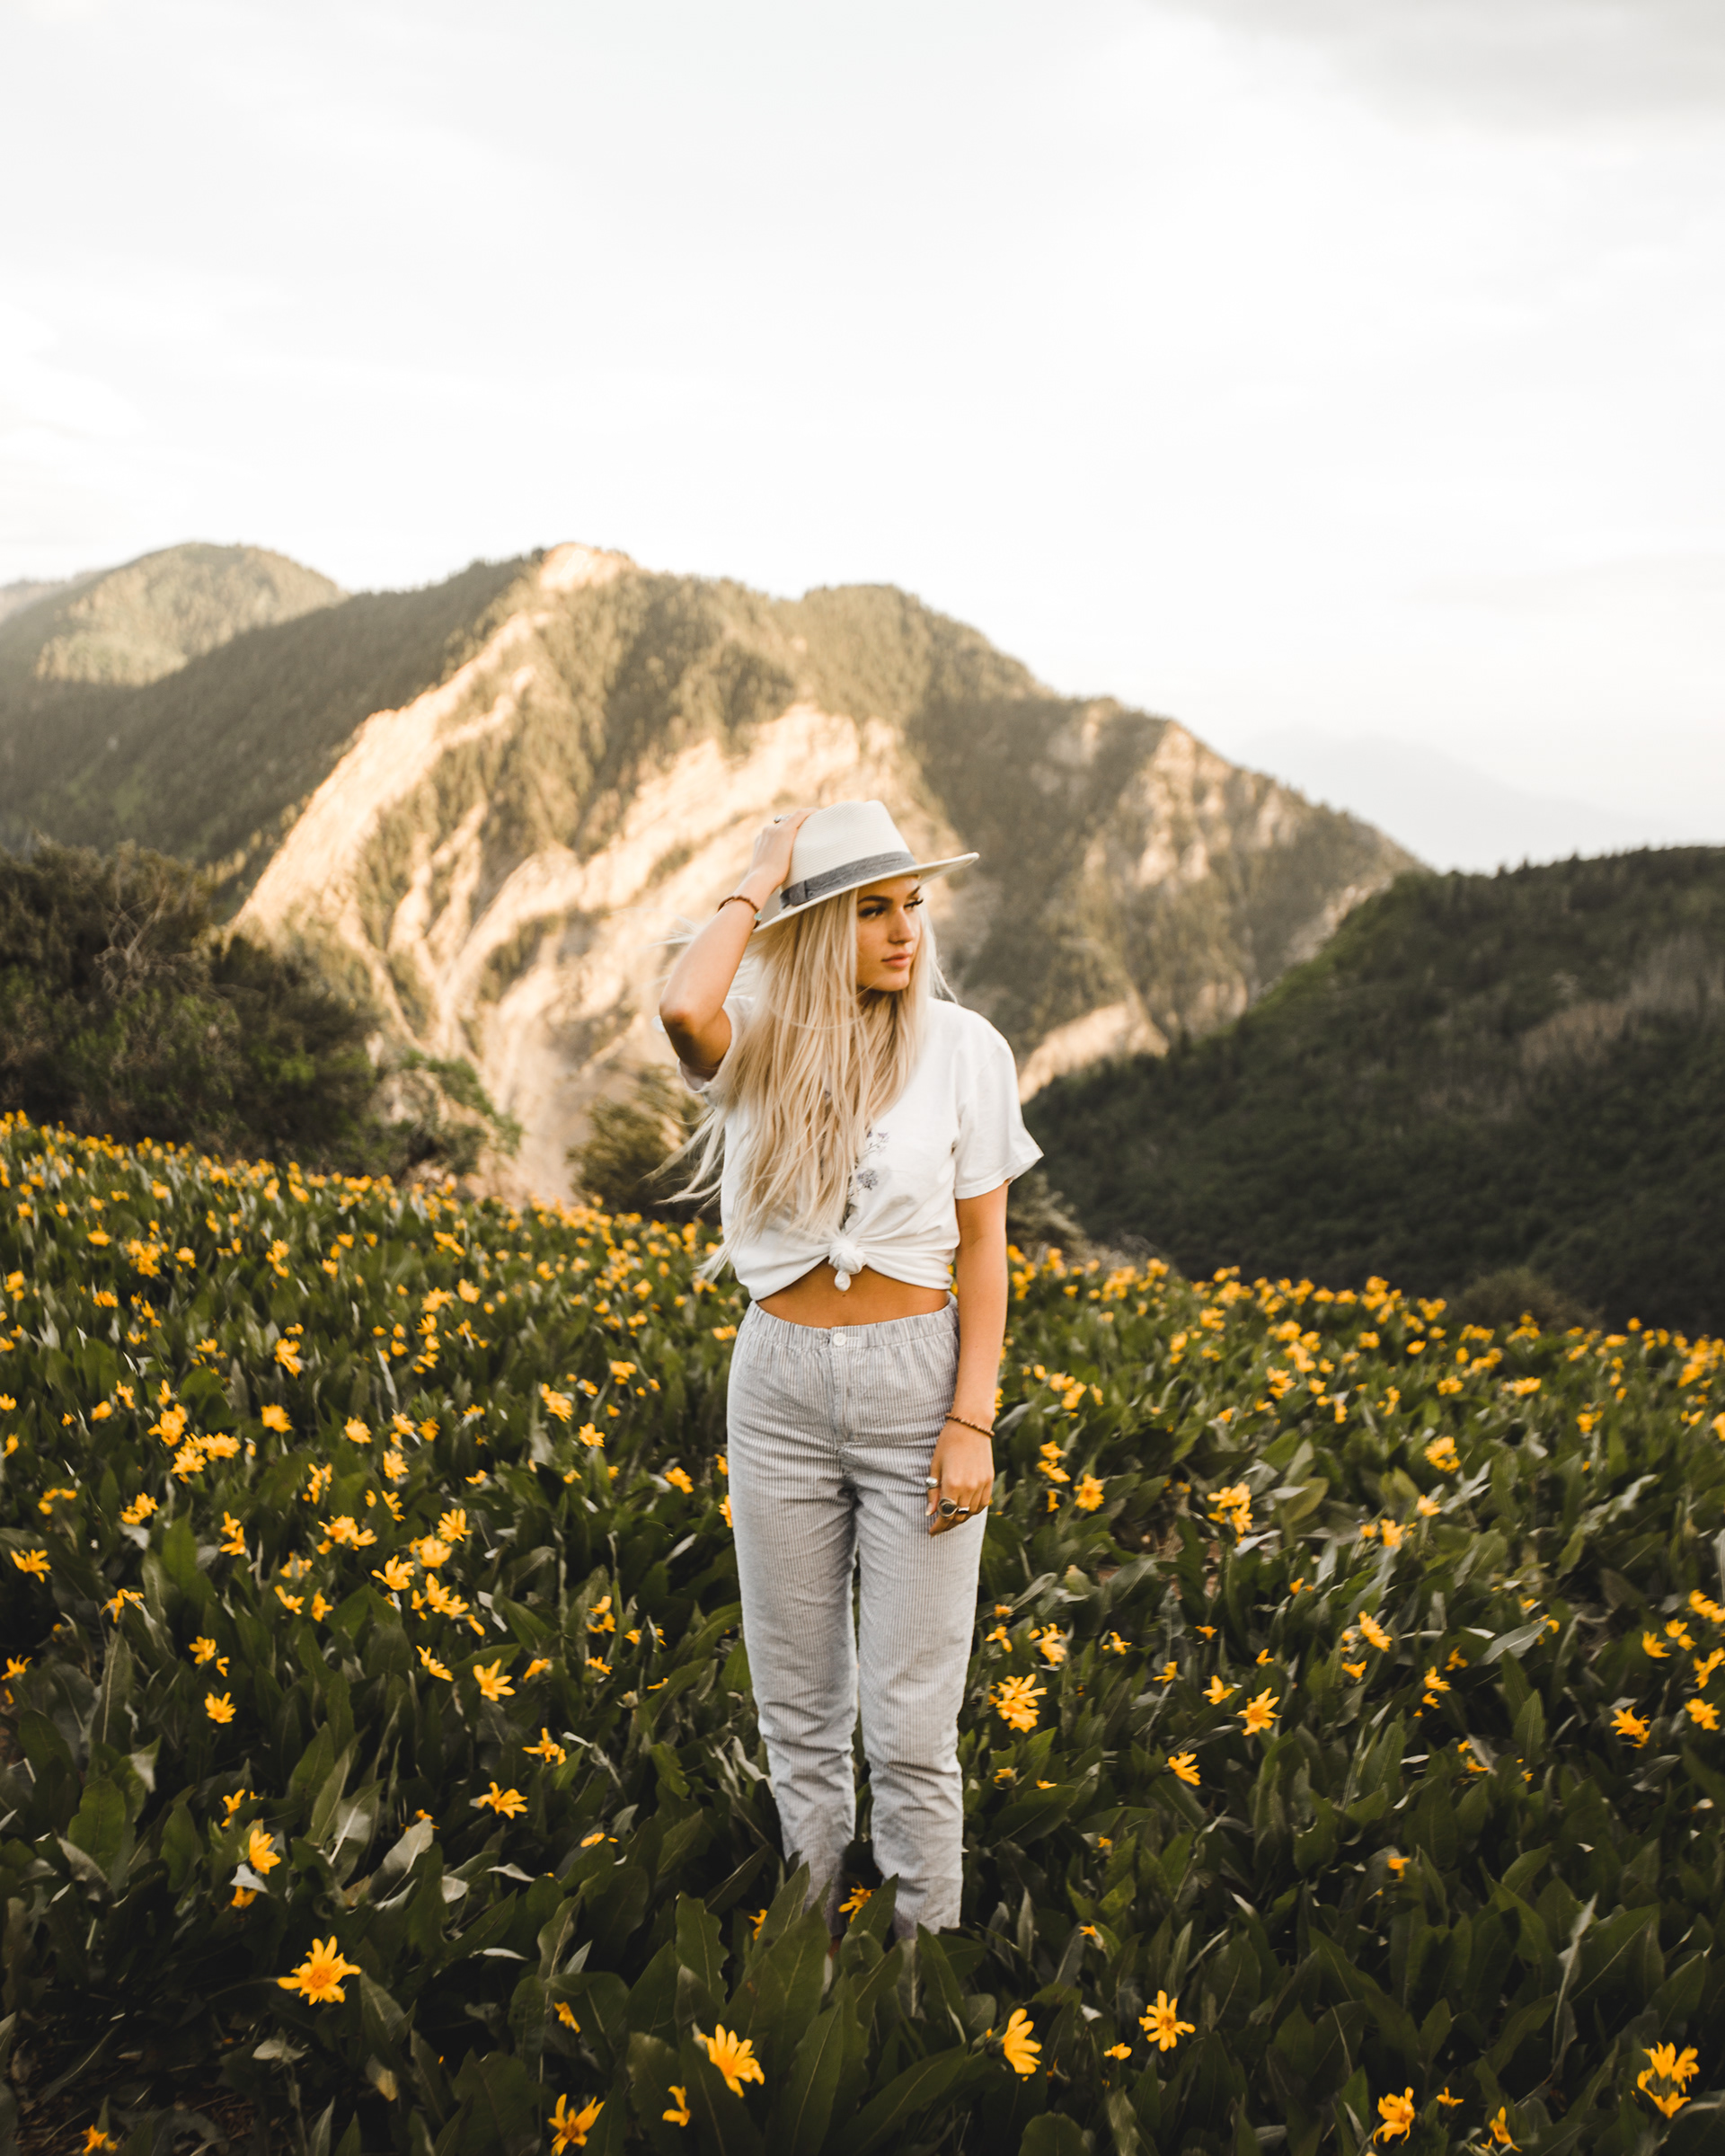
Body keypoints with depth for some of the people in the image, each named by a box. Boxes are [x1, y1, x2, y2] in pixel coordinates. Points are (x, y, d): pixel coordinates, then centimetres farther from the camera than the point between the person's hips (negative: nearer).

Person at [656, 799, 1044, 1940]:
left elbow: (983, 1249, -2)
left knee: (911, 1724, 1)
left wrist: (973, 1422, -9)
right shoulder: (763, 1043, -3)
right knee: (798, 1708, 13)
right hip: (780, 1382, 2)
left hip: (917, 1382, -2)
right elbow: (681, 1008, -29)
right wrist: (757, 885, -14)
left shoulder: (964, 1048, -4)